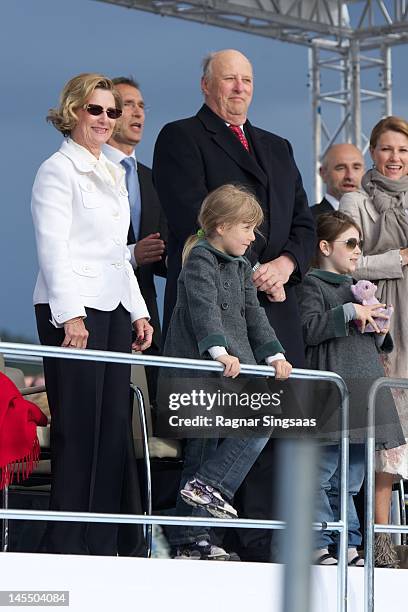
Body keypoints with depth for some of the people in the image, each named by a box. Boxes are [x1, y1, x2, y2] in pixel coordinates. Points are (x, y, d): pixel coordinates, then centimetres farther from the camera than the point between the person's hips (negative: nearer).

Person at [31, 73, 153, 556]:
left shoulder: (111, 173, 21)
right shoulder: (58, 170, -4)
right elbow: (52, 248, -12)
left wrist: (137, 311, 18)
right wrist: (70, 315, -20)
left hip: (113, 308, 8)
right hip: (72, 311, -8)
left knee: (114, 427, 3)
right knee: (77, 429, -9)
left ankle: (102, 547, 4)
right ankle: (66, 547, -7)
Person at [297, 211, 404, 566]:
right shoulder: (313, 285, 0)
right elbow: (309, 329, -15)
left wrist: (381, 333, 10)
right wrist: (350, 313, -17)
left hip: (365, 389, 8)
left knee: (350, 477, 10)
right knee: (321, 471, -11)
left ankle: (349, 544, 12)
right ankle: (317, 543, -9)